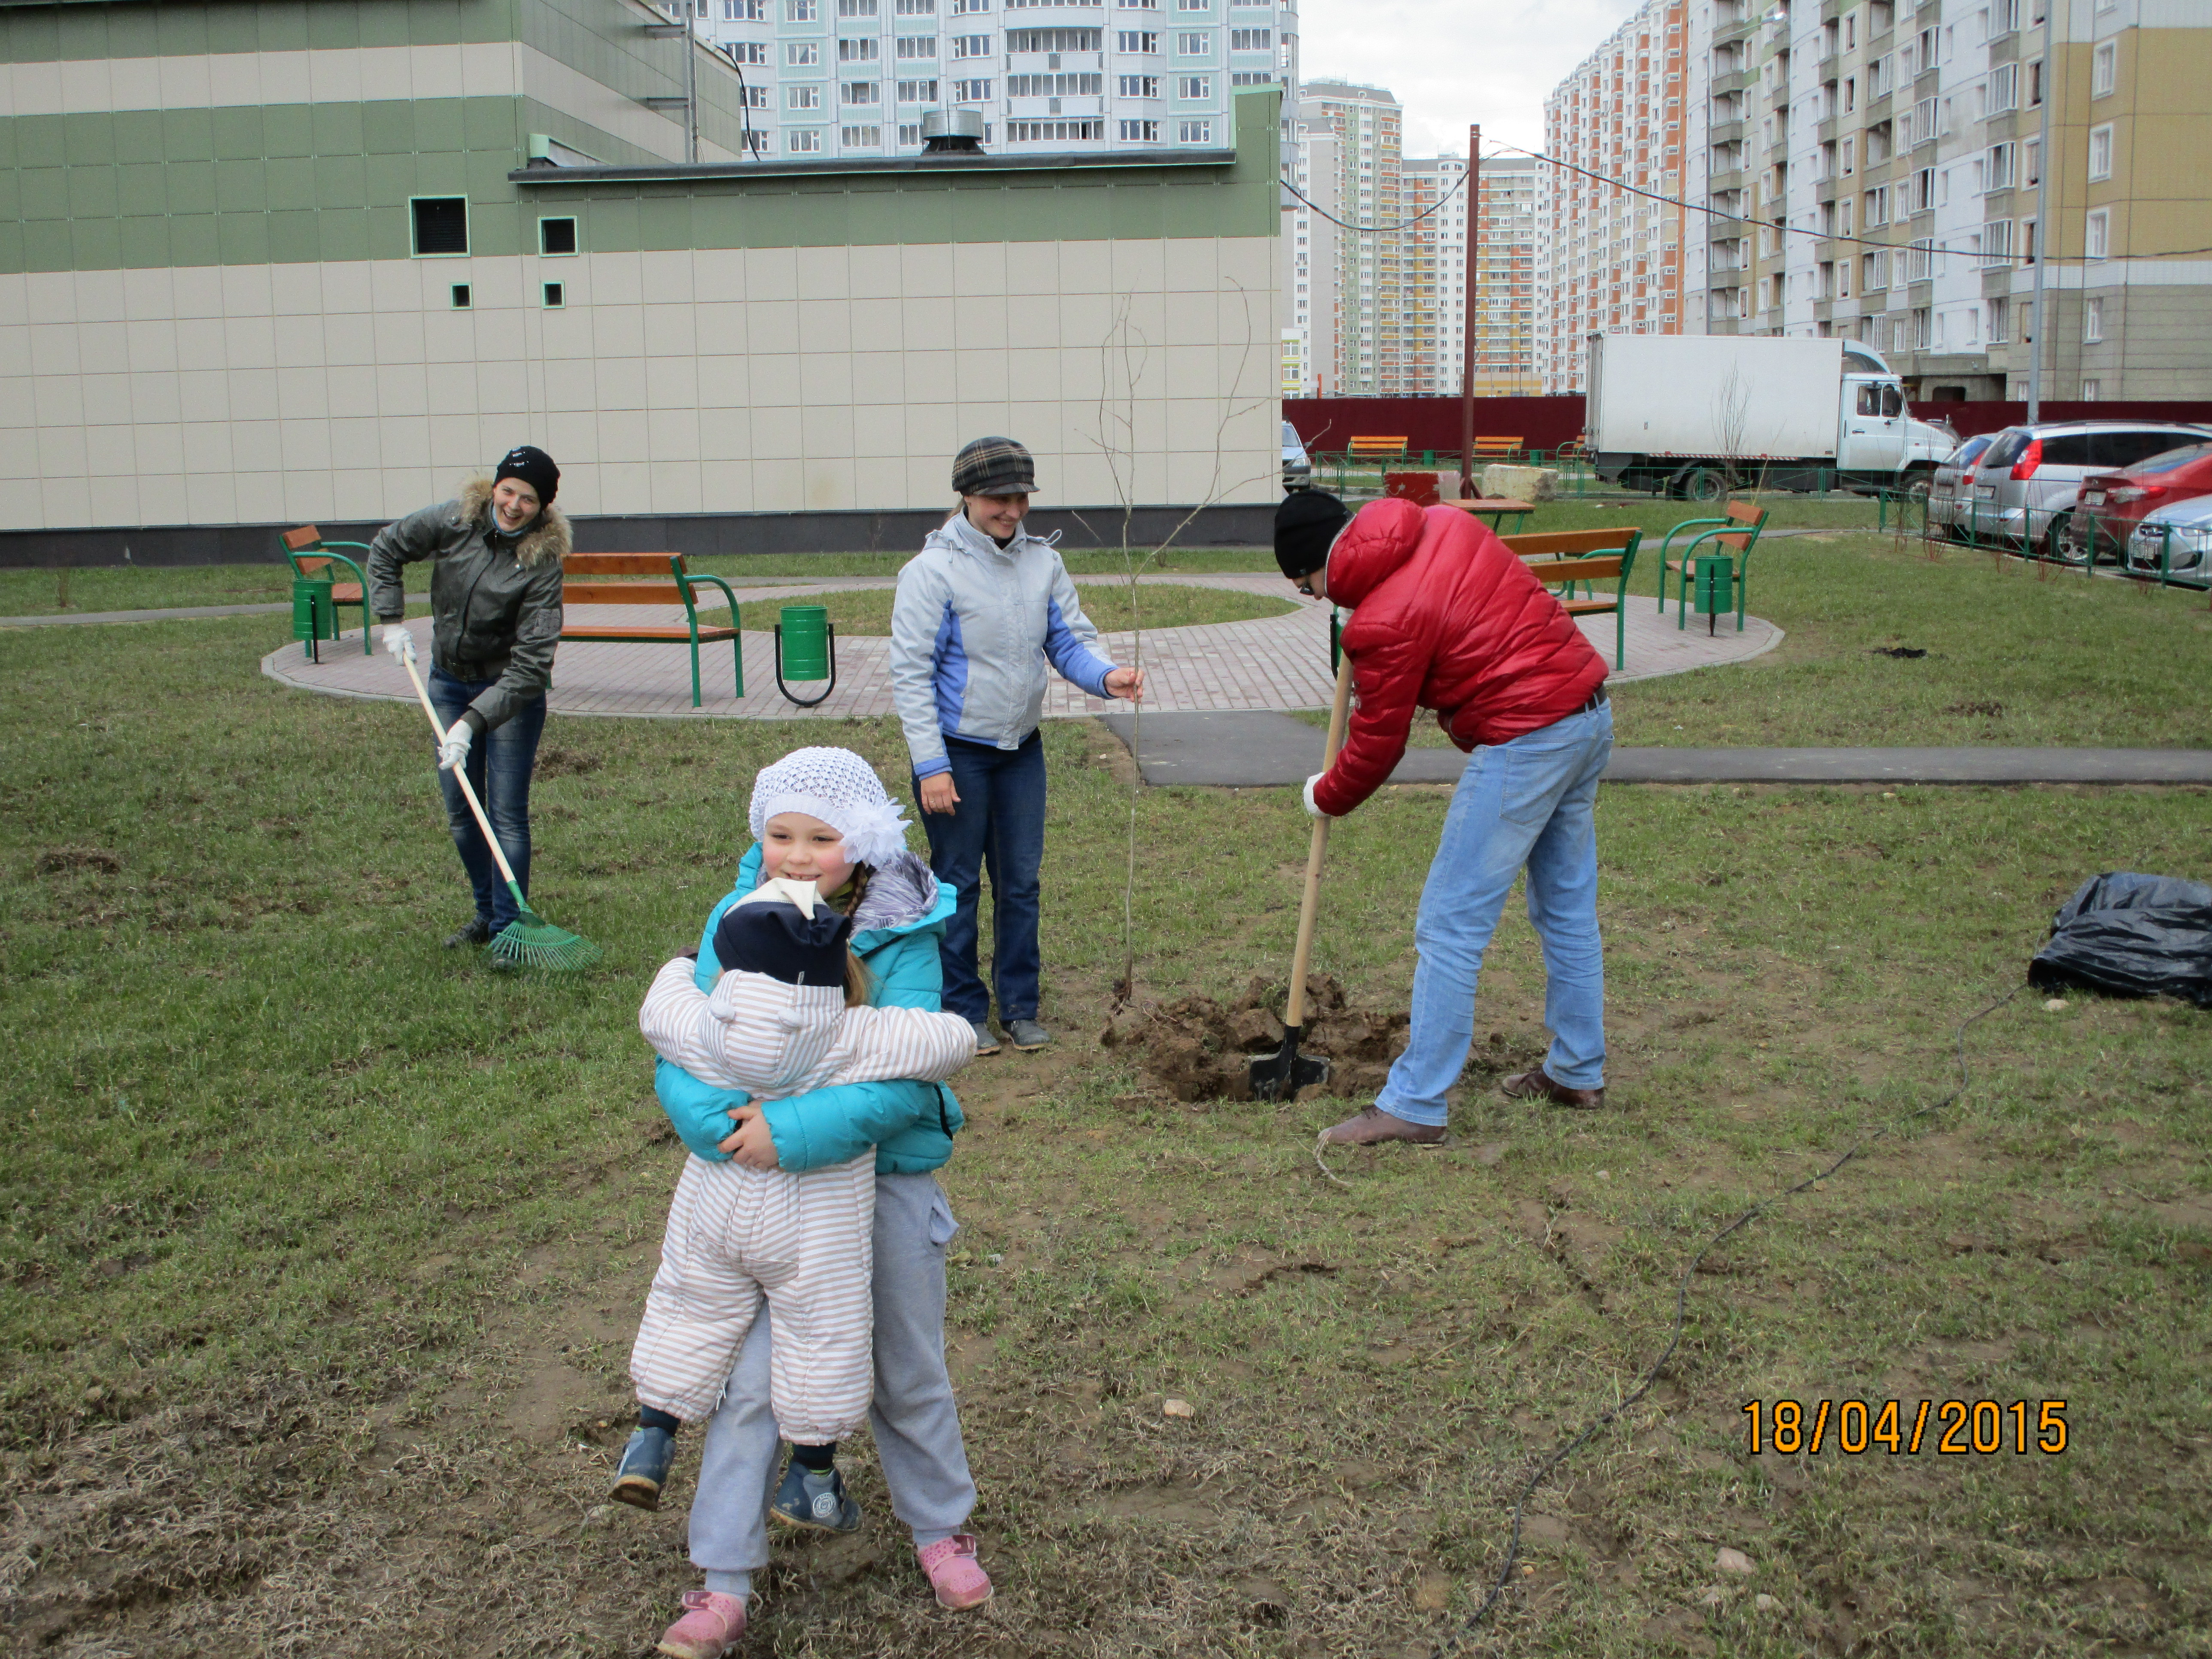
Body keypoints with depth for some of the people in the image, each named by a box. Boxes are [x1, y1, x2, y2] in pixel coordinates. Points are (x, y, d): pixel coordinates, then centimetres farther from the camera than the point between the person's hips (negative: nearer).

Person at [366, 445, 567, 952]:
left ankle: (509, 929, 8)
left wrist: (473, 722, -31)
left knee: (507, 814, -4)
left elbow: (530, 665, -26)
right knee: (460, 810, 13)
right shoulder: (455, 521, -11)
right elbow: (386, 549, 7)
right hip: (449, 682, 5)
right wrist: (392, 620, -3)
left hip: (512, 693, -5)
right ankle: (487, 913, 29)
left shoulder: (543, 563, -22)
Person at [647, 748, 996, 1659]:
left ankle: (939, 1524, 41)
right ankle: (724, 1583, 19)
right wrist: (728, 1123, -32)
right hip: (774, 1186, 1)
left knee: (909, 1371, 17)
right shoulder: (738, 921, -11)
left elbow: (903, 1082, -27)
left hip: (887, 1177, -1)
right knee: (752, 1382, 3)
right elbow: (680, 1059, -13)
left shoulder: (902, 941, -18)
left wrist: (793, 1129, -34)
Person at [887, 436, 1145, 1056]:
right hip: (957, 749, -5)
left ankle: (1020, 1006, 24)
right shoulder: (934, 569, -14)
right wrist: (930, 765, -17)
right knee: (958, 884, 5)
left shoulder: (1042, 561, 1)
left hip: (1022, 748, 5)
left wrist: (1106, 675, -18)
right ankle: (964, 1010, 19)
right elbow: (911, 673, -14)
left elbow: (1069, 640, 5)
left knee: (1021, 882, 11)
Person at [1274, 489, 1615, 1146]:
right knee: (1567, 908, 20)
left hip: (1526, 741, -9)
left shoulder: (1384, 623, -16)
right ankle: (1578, 1074, 32)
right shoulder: (1445, 523, 6)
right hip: (1590, 711, 9)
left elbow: (1377, 744, -6)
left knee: (1449, 926, -4)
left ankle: (1415, 1105, 0)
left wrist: (1324, 798, 13)